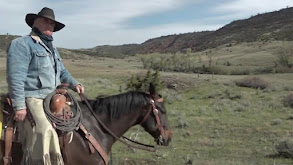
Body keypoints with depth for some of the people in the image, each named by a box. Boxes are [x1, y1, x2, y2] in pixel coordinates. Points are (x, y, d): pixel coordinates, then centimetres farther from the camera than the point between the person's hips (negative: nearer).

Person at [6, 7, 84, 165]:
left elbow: (62, 72, 28)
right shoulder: (22, 44, -4)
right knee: (44, 131, -26)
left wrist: (74, 84, 7)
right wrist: (19, 106, -20)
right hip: (32, 99, -9)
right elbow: (16, 77, -13)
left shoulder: (52, 48, 23)